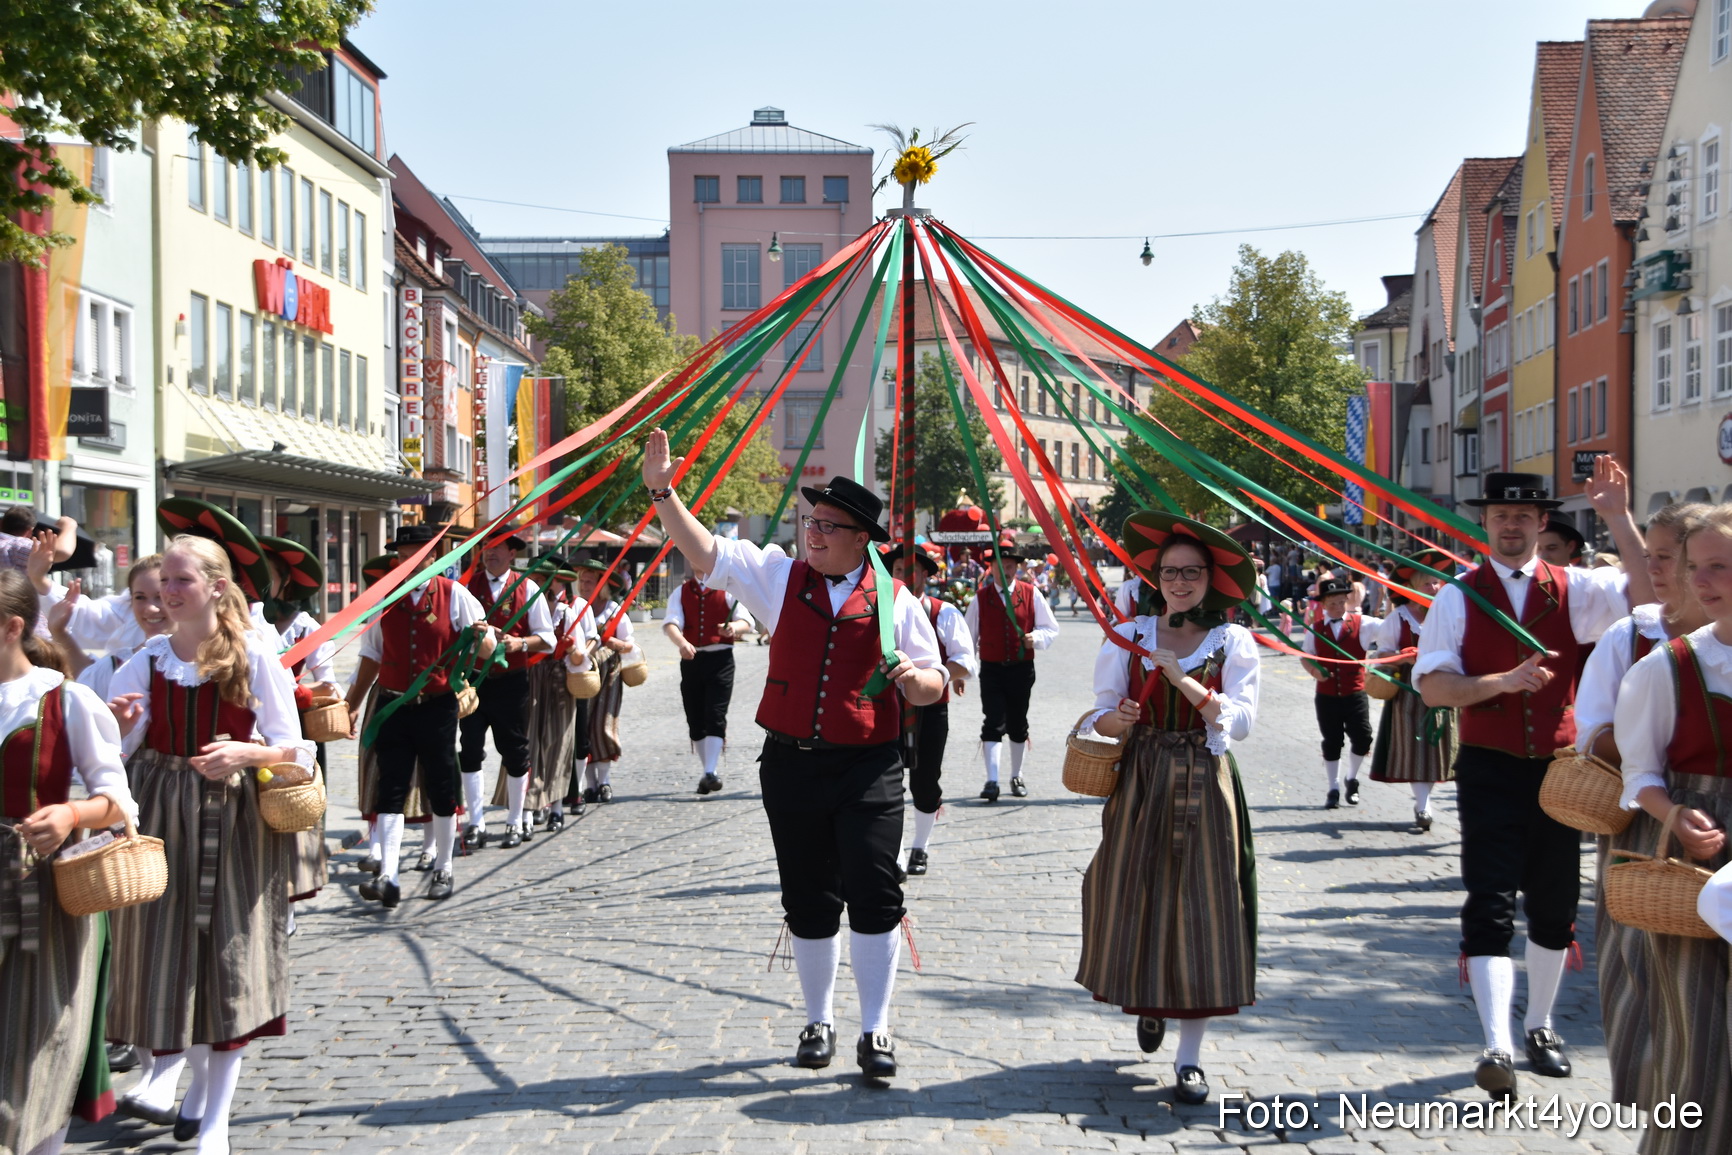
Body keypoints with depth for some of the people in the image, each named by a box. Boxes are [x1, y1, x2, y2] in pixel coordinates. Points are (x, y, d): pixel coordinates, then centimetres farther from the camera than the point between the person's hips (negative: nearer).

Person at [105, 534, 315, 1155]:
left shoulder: (255, 658, -5)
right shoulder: (148, 659, 4)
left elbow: (293, 748, -4)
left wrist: (246, 752, -22)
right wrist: (120, 726, -15)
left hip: (232, 822, -3)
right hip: (160, 818, 3)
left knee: (228, 958, -1)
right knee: (164, 949, 4)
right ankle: (172, 1060, 29)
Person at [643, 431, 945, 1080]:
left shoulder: (894, 600, 2)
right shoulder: (780, 577, 7)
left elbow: (932, 687, 6)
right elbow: (704, 551, 2)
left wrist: (914, 676, -17)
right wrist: (662, 493, -9)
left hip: (868, 766, -2)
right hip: (791, 763, 2)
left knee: (874, 895, -7)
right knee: (808, 900, 11)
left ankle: (875, 1032, 5)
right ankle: (818, 1024, 27)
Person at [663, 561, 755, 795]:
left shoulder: (727, 590, 5)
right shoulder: (681, 592, 10)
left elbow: (747, 622, -2)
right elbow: (671, 622, -7)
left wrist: (734, 627, -27)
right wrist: (681, 642, -29)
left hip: (720, 659, -3)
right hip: (691, 660, 3)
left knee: (715, 716, -13)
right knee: (695, 720, 6)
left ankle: (711, 772, -16)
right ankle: (709, 771, 17)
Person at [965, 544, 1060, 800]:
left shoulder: (1031, 594, 2)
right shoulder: (981, 598, 3)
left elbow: (1051, 627, 5)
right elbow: (968, 636, 9)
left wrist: (1036, 638, -16)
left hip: (1021, 670, 1)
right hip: (991, 670, -1)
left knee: (1018, 725, 12)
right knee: (992, 724, -10)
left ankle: (1017, 777, 27)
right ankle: (992, 781, -12)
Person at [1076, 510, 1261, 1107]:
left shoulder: (1233, 641, 3)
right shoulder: (1128, 637, 7)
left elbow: (1241, 720, -9)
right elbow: (1102, 712, 5)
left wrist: (1185, 681, -21)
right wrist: (1116, 720, -18)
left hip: (1205, 788, -1)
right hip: (1140, 783, 1)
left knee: (1202, 910, -3)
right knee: (1135, 900, 5)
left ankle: (1190, 1057, 5)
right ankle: (1148, 1003, 37)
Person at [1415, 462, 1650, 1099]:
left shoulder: (1573, 589, 2)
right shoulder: (1458, 597, -1)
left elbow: (1649, 590, -16)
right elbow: (1433, 685, -8)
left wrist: (1618, 517, -23)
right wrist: (1505, 681, -22)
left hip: (1557, 765, 2)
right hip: (1489, 767, -2)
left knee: (1554, 902, 14)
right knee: (1490, 905, -9)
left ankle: (1539, 1026, 32)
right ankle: (1496, 1046, -12)